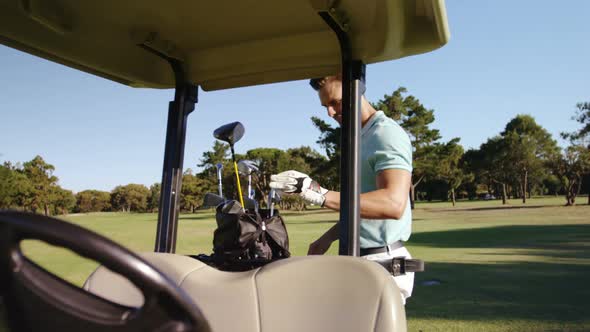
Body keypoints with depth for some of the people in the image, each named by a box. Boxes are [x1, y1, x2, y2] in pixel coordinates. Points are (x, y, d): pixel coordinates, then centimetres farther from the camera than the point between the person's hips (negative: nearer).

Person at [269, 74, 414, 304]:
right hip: (361, 260, 9)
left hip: (383, 263, -9)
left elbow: (393, 203, -30)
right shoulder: (358, 140, 16)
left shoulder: (387, 134, -14)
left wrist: (319, 194, -36)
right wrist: (330, 236, 17)